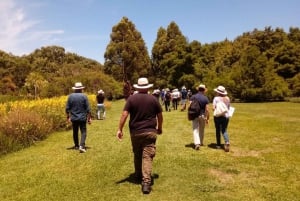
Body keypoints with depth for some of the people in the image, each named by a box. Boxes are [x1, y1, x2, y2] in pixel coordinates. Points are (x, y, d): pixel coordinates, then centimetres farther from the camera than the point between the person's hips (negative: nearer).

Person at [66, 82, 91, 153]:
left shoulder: (70, 96, -1)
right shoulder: (84, 96, -8)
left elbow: (67, 108, 0)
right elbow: (88, 109, -7)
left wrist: (68, 117, 11)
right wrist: (89, 118, 0)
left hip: (74, 118, 3)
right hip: (82, 118, -3)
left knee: (75, 132, 17)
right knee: (83, 132, 0)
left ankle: (76, 146, 29)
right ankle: (82, 146, -18)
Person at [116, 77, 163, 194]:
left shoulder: (131, 99, -2)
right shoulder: (153, 99, 1)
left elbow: (124, 114, -9)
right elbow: (160, 115, 6)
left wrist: (120, 129, -6)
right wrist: (160, 128, 21)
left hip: (135, 132, 1)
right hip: (150, 132, -1)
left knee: (137, 155, 19)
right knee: (147, 156, -2)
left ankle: (138, 175, 38)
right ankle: (146, 182, -9)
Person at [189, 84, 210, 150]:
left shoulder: (193, 96, -4)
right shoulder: (206, 98, -5)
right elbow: (207, 109, -7)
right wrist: (207, 118, 1)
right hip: (202, 115, 1)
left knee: (195, 130, -1)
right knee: (201, 130, 18)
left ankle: (197, 143, -16)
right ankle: (201, 142, 32)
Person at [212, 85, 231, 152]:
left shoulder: (216, 98, -9)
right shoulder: (227, 98, 4)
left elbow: (213, 108, -16)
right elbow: (229, 107, 10)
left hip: (218, 116, -3)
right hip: (226, 116, 3)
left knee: (218, 130, 11)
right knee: (224, 130, 9)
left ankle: (218, 145, 18)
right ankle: (227, 142, -16)